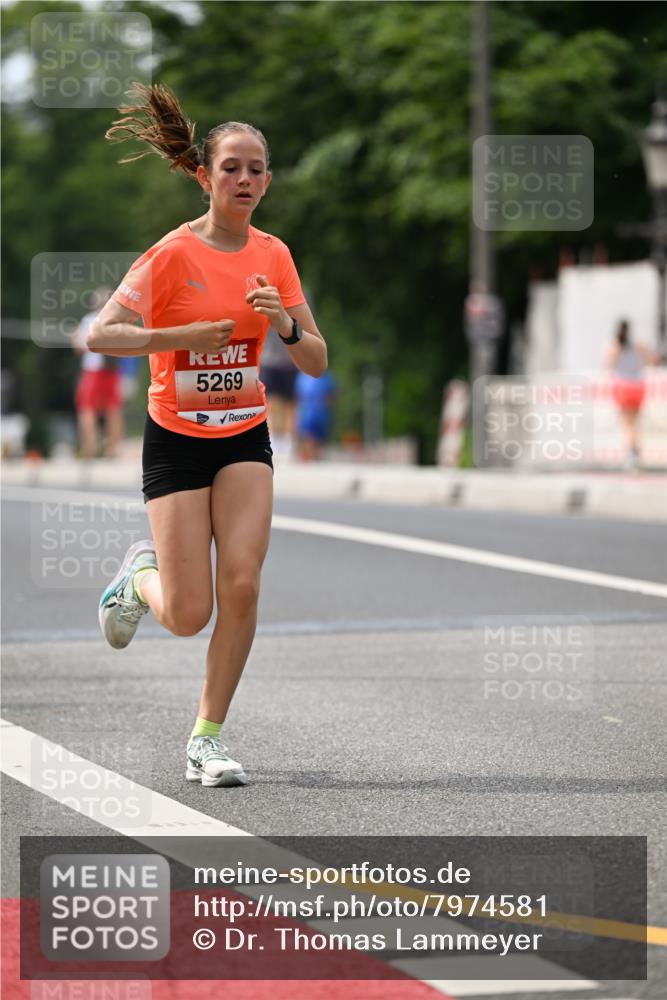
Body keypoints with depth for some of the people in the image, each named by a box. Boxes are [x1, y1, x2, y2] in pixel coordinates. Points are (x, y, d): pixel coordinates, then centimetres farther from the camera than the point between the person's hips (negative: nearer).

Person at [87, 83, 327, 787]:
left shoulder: (273, 255, 2)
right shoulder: (173, 254, -13)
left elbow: (317, 363, 2)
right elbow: (99, 335, -20)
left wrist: (285, 324, -18)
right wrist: (183, 336, -29)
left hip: (244, 437, 3)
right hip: (176, 437, -3)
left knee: (242, 583, -14)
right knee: (190, 616, -7)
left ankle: (207, 737, 0)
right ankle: (140, 575, 30)